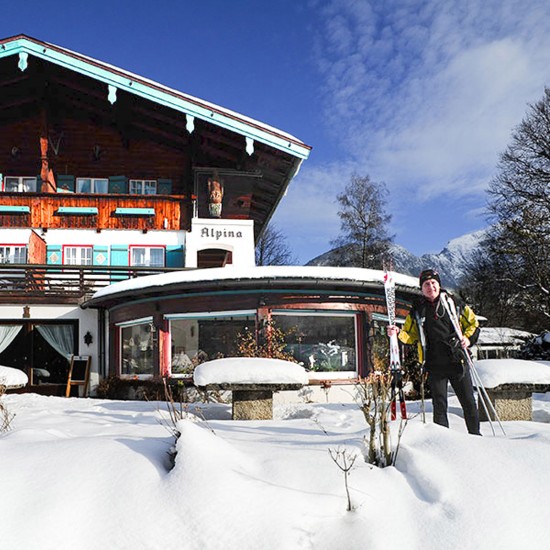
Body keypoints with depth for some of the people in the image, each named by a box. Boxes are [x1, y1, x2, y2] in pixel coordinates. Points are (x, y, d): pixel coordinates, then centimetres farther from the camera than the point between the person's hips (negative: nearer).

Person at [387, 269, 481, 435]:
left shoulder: (453, 304, 6)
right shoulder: (417, 310, 8)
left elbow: (473, 323, 16)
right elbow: (410, 336, 13)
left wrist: (469, 338, -1)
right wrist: (398, 333, -7)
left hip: (458, 361, 0)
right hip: (435, 366, 0)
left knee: (468, 402, 7)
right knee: (439, 405, 2)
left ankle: (475, 434, 24)